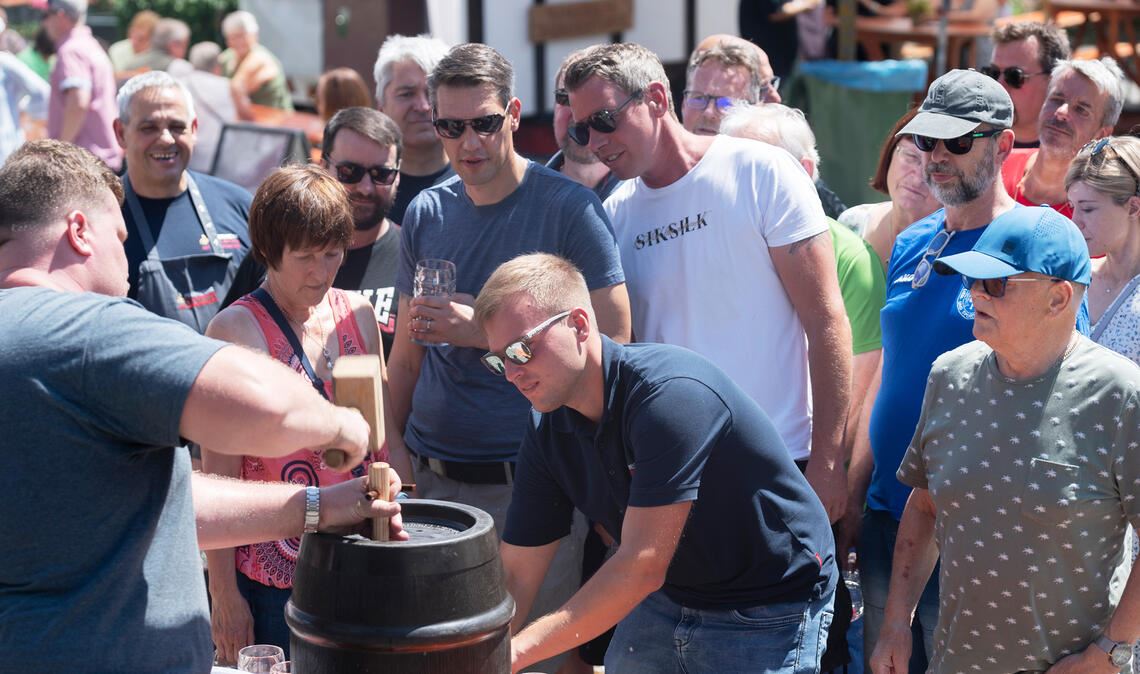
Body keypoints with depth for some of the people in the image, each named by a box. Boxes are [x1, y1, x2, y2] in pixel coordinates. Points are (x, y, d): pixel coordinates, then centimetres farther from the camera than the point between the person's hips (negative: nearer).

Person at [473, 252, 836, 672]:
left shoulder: (670, 392, -29)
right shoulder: (547, 430, -5)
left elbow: (642, 566, -32)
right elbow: (515, 576, -3)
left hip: (771, 611, -6)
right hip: (665, 600, 6)